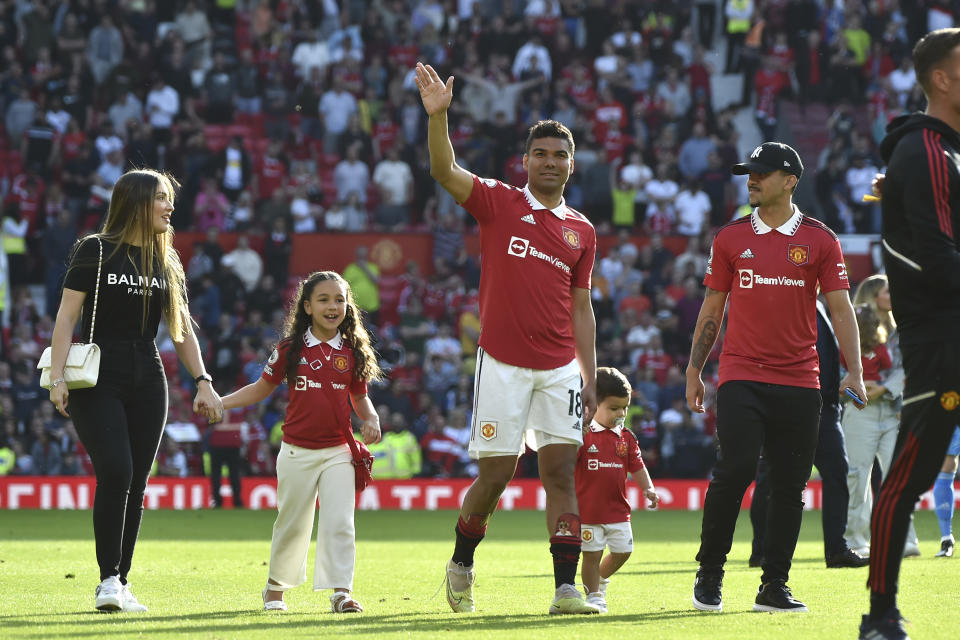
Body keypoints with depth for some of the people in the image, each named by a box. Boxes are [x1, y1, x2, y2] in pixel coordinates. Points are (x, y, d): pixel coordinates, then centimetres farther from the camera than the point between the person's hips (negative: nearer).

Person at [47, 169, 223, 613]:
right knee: (116, 473, -17)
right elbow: (67, 314, -5)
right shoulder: (95, 251, -2)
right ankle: (108, 578, -8)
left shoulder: (166, 261, 12)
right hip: (98, 380, -5)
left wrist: (203, 382, 8)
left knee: (136, 484, 2)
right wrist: (57, 377, -14)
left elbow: (182, 329, 17)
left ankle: (121, 584, 8)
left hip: (147, 384, 5)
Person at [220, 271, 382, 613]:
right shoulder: (290, 350, -1)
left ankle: (341, 591, -8)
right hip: (298, 452, -1)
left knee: (339, 522, -9)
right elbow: (262, 388, 8)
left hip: (338, 452, 1)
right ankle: (276, 588, 27)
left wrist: (370, 419, -6)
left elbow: (360, 397, 14)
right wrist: (218, 403, -1)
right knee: (291, 523, 9)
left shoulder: (352, 353, 3)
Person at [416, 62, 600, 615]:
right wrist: (439, 116, -28)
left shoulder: (582, 231, 12)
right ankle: (462, 563, 24)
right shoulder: (498, 203, 3)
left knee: (561, 470, -5)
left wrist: (590, 376, 9)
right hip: (503, 365, -3)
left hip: (560, 370, 3)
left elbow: (580, 306, 15)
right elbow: (445, 172, -12)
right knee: (495, 475, -1)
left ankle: (567, 587, -8)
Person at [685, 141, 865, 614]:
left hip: (799, 380, 1)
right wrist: (693, 370, 8)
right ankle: (709, 575, -2)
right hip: (741, 376, -1)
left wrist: (854, 372, -5)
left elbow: (840, 309, 4)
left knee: (790, 482, 1)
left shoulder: (819, 239, 5)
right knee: (736, 468, -16)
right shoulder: (730, 238, 8)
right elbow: (711, 309, 13)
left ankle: (774, 587, 9)